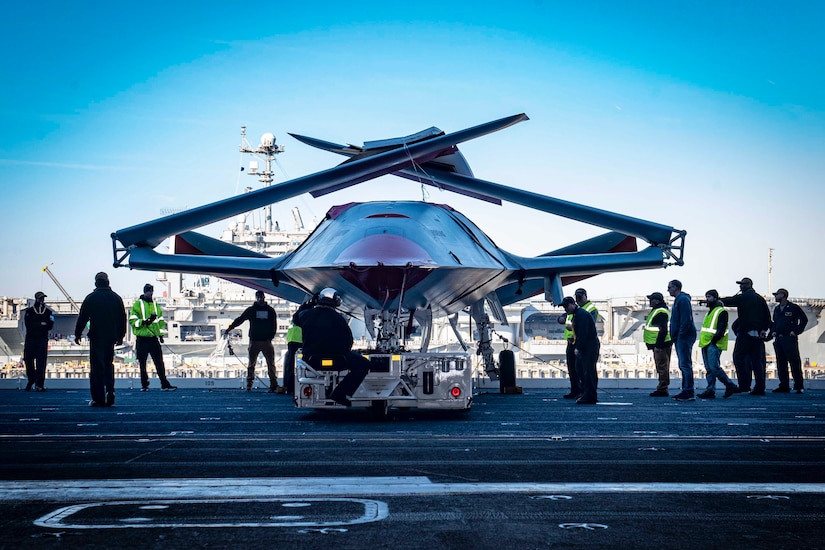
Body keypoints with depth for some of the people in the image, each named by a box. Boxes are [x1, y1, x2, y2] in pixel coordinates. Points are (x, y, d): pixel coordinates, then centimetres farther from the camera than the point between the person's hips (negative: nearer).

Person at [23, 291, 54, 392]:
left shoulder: (48, 312, 12)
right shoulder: (29, 311, 9)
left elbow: (50, 326, 0)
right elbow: (28, 325, -4)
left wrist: (35, 326, -7)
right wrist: (42, 324, -8)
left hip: (43, 339, 0)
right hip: (30, 339, 0)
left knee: (41, 362, -9)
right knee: (29, 361, 3)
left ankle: (39, 385, -12)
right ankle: (30, 380, 22)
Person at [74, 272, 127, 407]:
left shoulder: (91, 298, -3)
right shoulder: (116, 298, 7)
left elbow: (82, 318, -1)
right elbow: (123, 319, 13)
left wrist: (78, 334, 10)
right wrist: (120, 336, 23)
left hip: (96, 337, -3)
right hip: (111, 338, 3)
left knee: (97, 367, -1)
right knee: (108, 364, 16)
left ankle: (98, 398, -3)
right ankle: (110, 390, -3)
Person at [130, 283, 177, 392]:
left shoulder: (156, 305, 15)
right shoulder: (137, 304, 0)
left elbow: (161, 321, 20)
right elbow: (132, 321, -5)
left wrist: (161, 334, 13)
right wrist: (143, 322, -19)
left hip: (154, 338, 3)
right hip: (142, 339, -3)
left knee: (160, 362, -2)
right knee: (142, 363, 3)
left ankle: (164, 385, -3)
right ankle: (144, 385, 12)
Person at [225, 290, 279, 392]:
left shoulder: (270, 310, 7)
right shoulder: (251, 310, 6)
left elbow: (274, 326, 8)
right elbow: (239, 320, 6)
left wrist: (270, 337, -4)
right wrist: (229, 329, 0)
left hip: (267, 341, 0)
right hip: (254, 341, 0)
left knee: (271, 364, -3)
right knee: (251, 364, 2)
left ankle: (274, 385, -1)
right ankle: (249, 385, 6)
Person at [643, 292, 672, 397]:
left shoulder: (661, 312, -16)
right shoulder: (655, 311, 18)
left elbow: (663, 330, -23)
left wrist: (658, 345, -25)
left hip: (661, 345, -11)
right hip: (658, 344, 11)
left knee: (662, 367, -9)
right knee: (661, 368, 13)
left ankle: (662, 389, -8)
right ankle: (662, 389, 18)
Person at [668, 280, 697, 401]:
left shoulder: (683, 300, -11)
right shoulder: (678, 300, 21)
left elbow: (686, 320, -20)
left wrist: (681, 334, -20)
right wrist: (675, 337, 18)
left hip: (684, 336, -11)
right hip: (679, 337, 11)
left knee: (685, 364, -12)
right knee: (683, 365, 11)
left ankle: (689, 392, -13)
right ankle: (686, 391, 15)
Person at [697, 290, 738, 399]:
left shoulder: (722, 312, -6)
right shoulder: (709, 313, 22)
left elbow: (721, 330, -14)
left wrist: (713, 341, -19)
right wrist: (703, 342, 12)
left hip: (714, 345, -9)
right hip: (706, 345, 9)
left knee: (714, 367, -16)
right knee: (709, 369, 5)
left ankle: (730, 385, -4)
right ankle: (710, 390, 4)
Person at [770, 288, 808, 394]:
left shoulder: (793, 307, -3)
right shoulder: (776, 309, 18)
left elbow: (804, 319, -3)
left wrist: (796, 331, -8)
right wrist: (773, 331, 12)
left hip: (789, 339, -7)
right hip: (778, 339, 7)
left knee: (794, 363, -8)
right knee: (781, 363, 5)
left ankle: (799, 386, -7)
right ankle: (784, 386, 8)